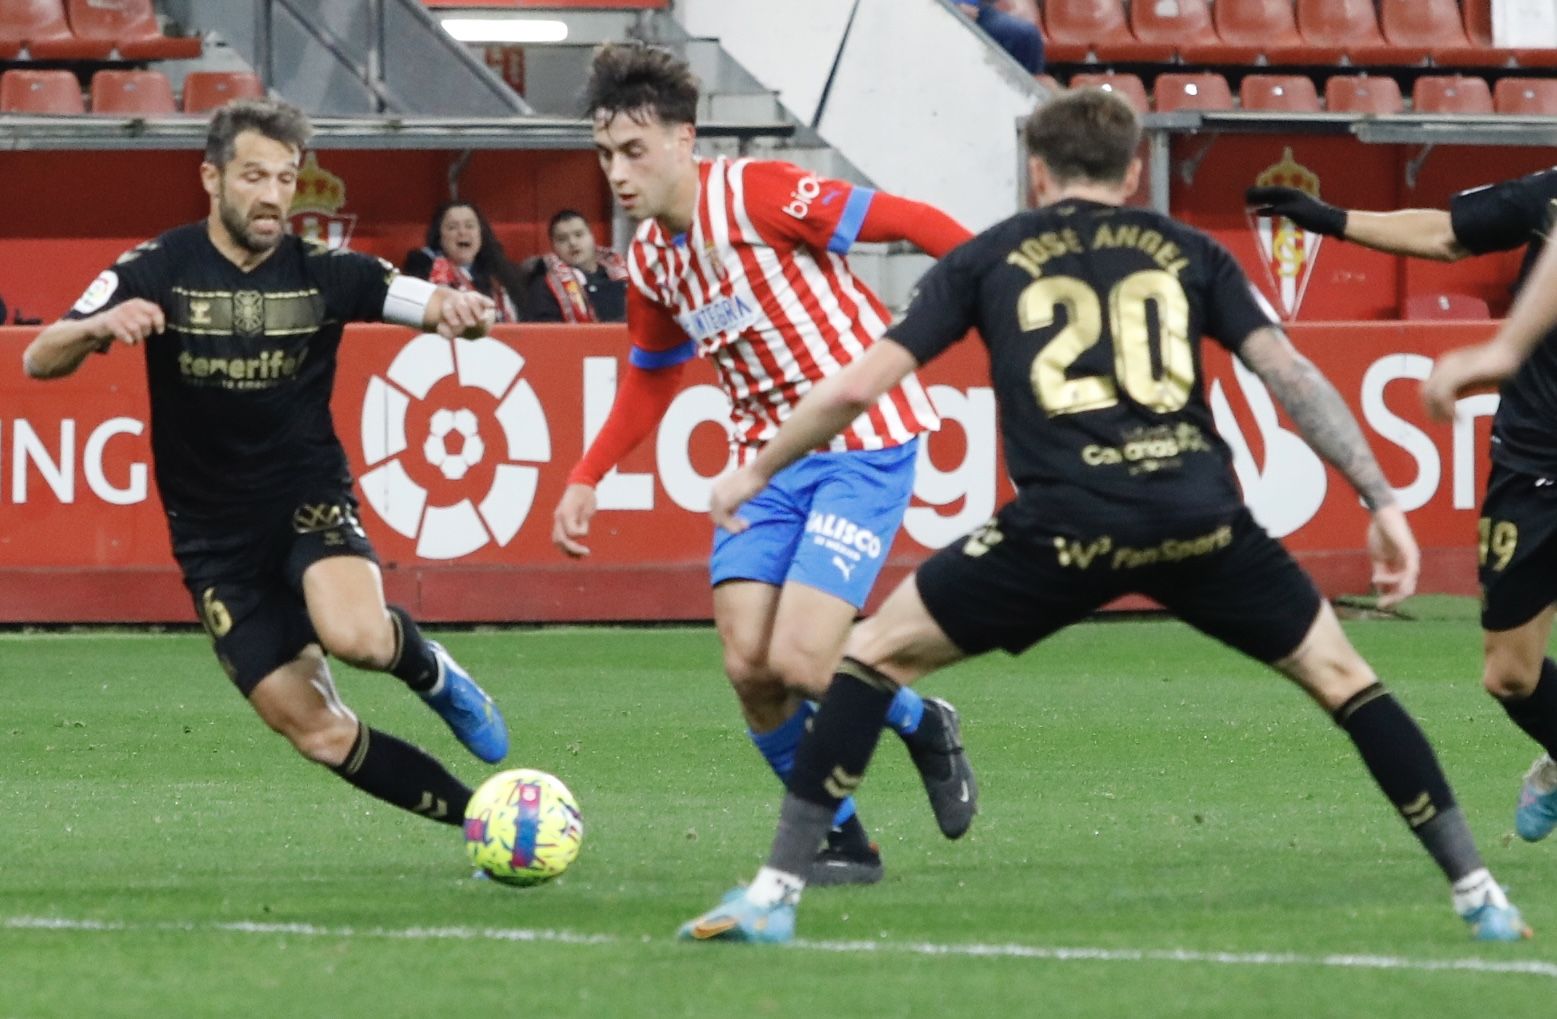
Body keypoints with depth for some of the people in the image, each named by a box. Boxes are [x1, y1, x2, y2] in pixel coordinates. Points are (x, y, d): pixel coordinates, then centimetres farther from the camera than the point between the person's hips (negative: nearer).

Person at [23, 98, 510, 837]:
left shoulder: (323, 274, -5)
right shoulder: (159, 270, -7)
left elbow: (436, 306, -8)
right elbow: (39, 361, -14)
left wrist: (460, 310, -33)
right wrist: (100, 325, -36)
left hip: (309, 499, -1)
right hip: (214, 534, 1)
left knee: (356, 635, -33)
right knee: (320, 734, -6)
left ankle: (433, 674, 3)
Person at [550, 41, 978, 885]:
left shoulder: (755, 196, -17)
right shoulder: (649, 260, 7)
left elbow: (902, 220, -17)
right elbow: (651, 379, 24)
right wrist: (585, 482, 19)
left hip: (862, 445, -7)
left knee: (798, 661, -17)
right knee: (748, 666, -7)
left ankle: (922, 725, 15)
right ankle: (839, 840, 13)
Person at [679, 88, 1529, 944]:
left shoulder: (987, 258, 18)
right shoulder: (1188, 252, 21)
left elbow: (855, 388, 15)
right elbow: (1289, 373, 10)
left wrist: (755, 472, 29)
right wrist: (1381, 500, 12)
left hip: (1062, 528, -1)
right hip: (1202, 520, 1)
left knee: (875, 654, 15)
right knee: (1339, 675, 20)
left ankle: (776, 892, 7)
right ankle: (1478, 894, 17)